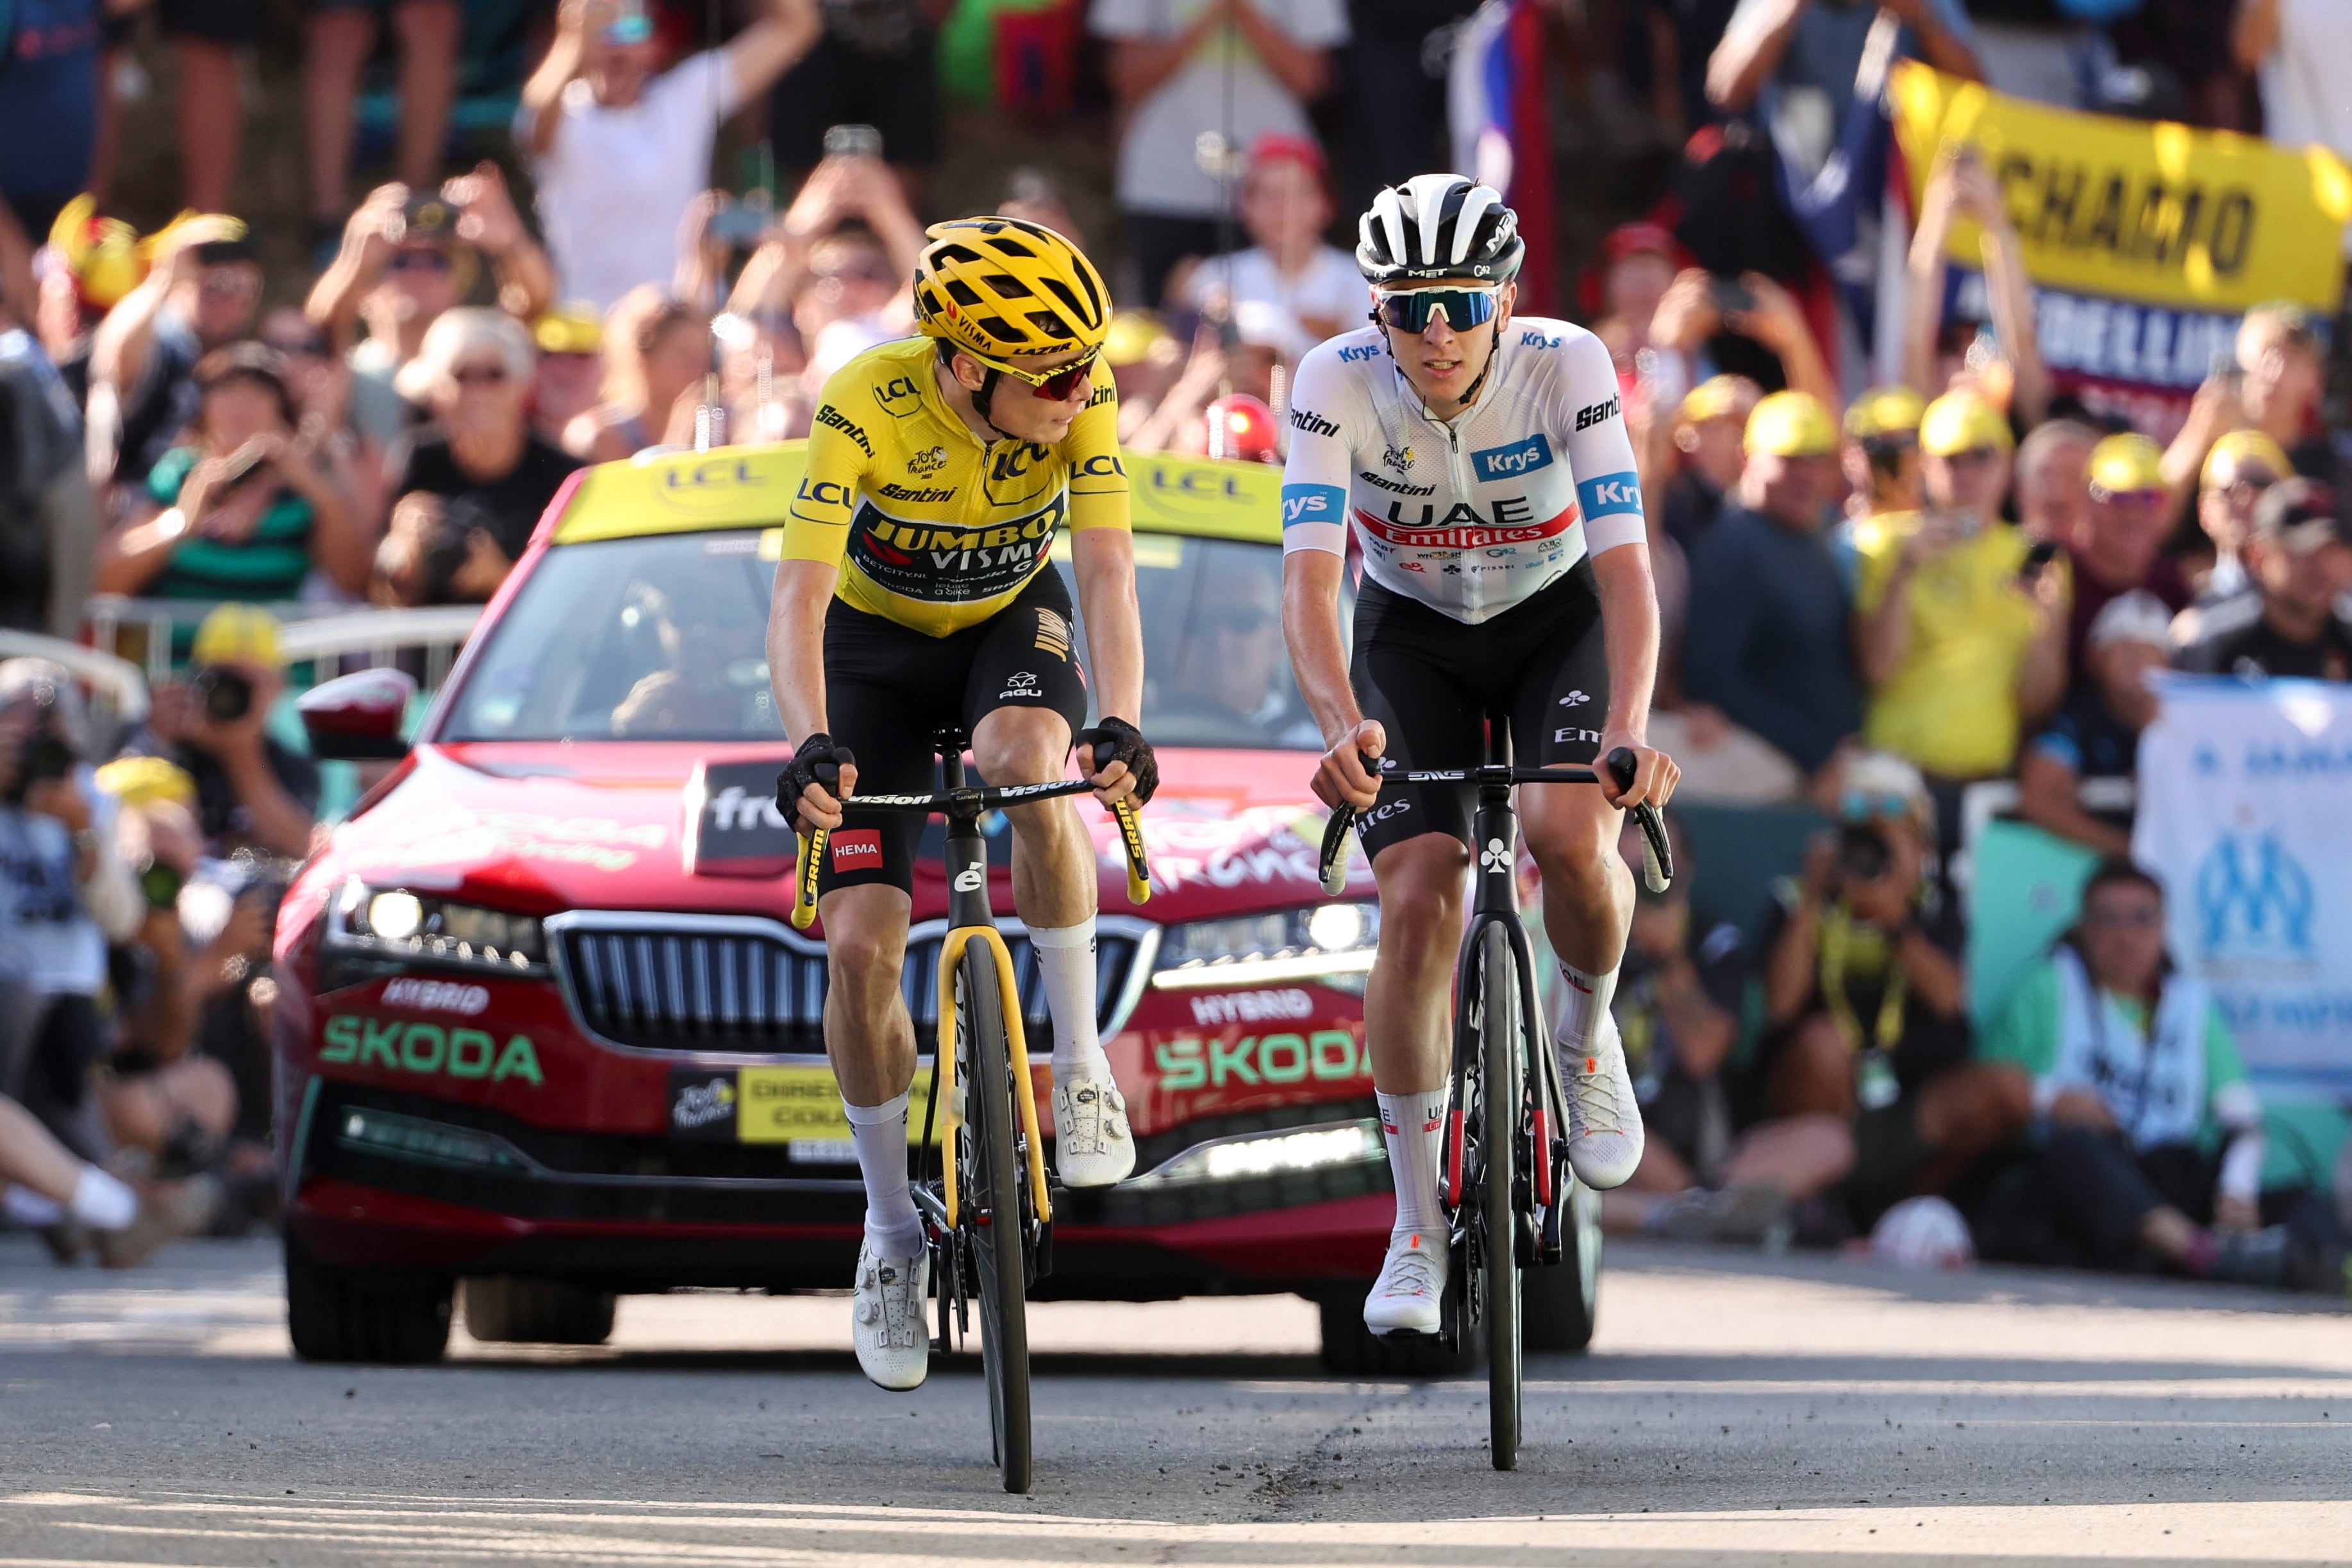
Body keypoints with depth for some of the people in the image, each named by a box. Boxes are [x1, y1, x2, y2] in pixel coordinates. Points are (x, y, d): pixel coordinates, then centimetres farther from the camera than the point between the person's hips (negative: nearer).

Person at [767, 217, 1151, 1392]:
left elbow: (1106, 573, -30)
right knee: (861, 942, -12)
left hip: (1011, 624, 1)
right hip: (876, 645, -1)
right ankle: (891, 1234, 7)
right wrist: (810, 745, -54)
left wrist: (1119, 726, -47)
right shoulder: (866, 407, -31)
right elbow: (798, 595, -37)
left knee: (1026, 761, -37)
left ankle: (1081, 1059, -21)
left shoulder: (1082, 397, -25)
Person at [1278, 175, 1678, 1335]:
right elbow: (1309, 578, -35)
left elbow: (1625, 564, -35)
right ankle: (1416, 1232, -3)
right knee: (1419, 900, -16)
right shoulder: (1338, 380, -27)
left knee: (1569, 835, -28)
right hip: (1411, 636, 1)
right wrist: (1343, 726, -54)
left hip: (1558, 621, -1)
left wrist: (1630, 729, -52)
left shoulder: (1567, 366, -28)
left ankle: (1588, 1033, 6)